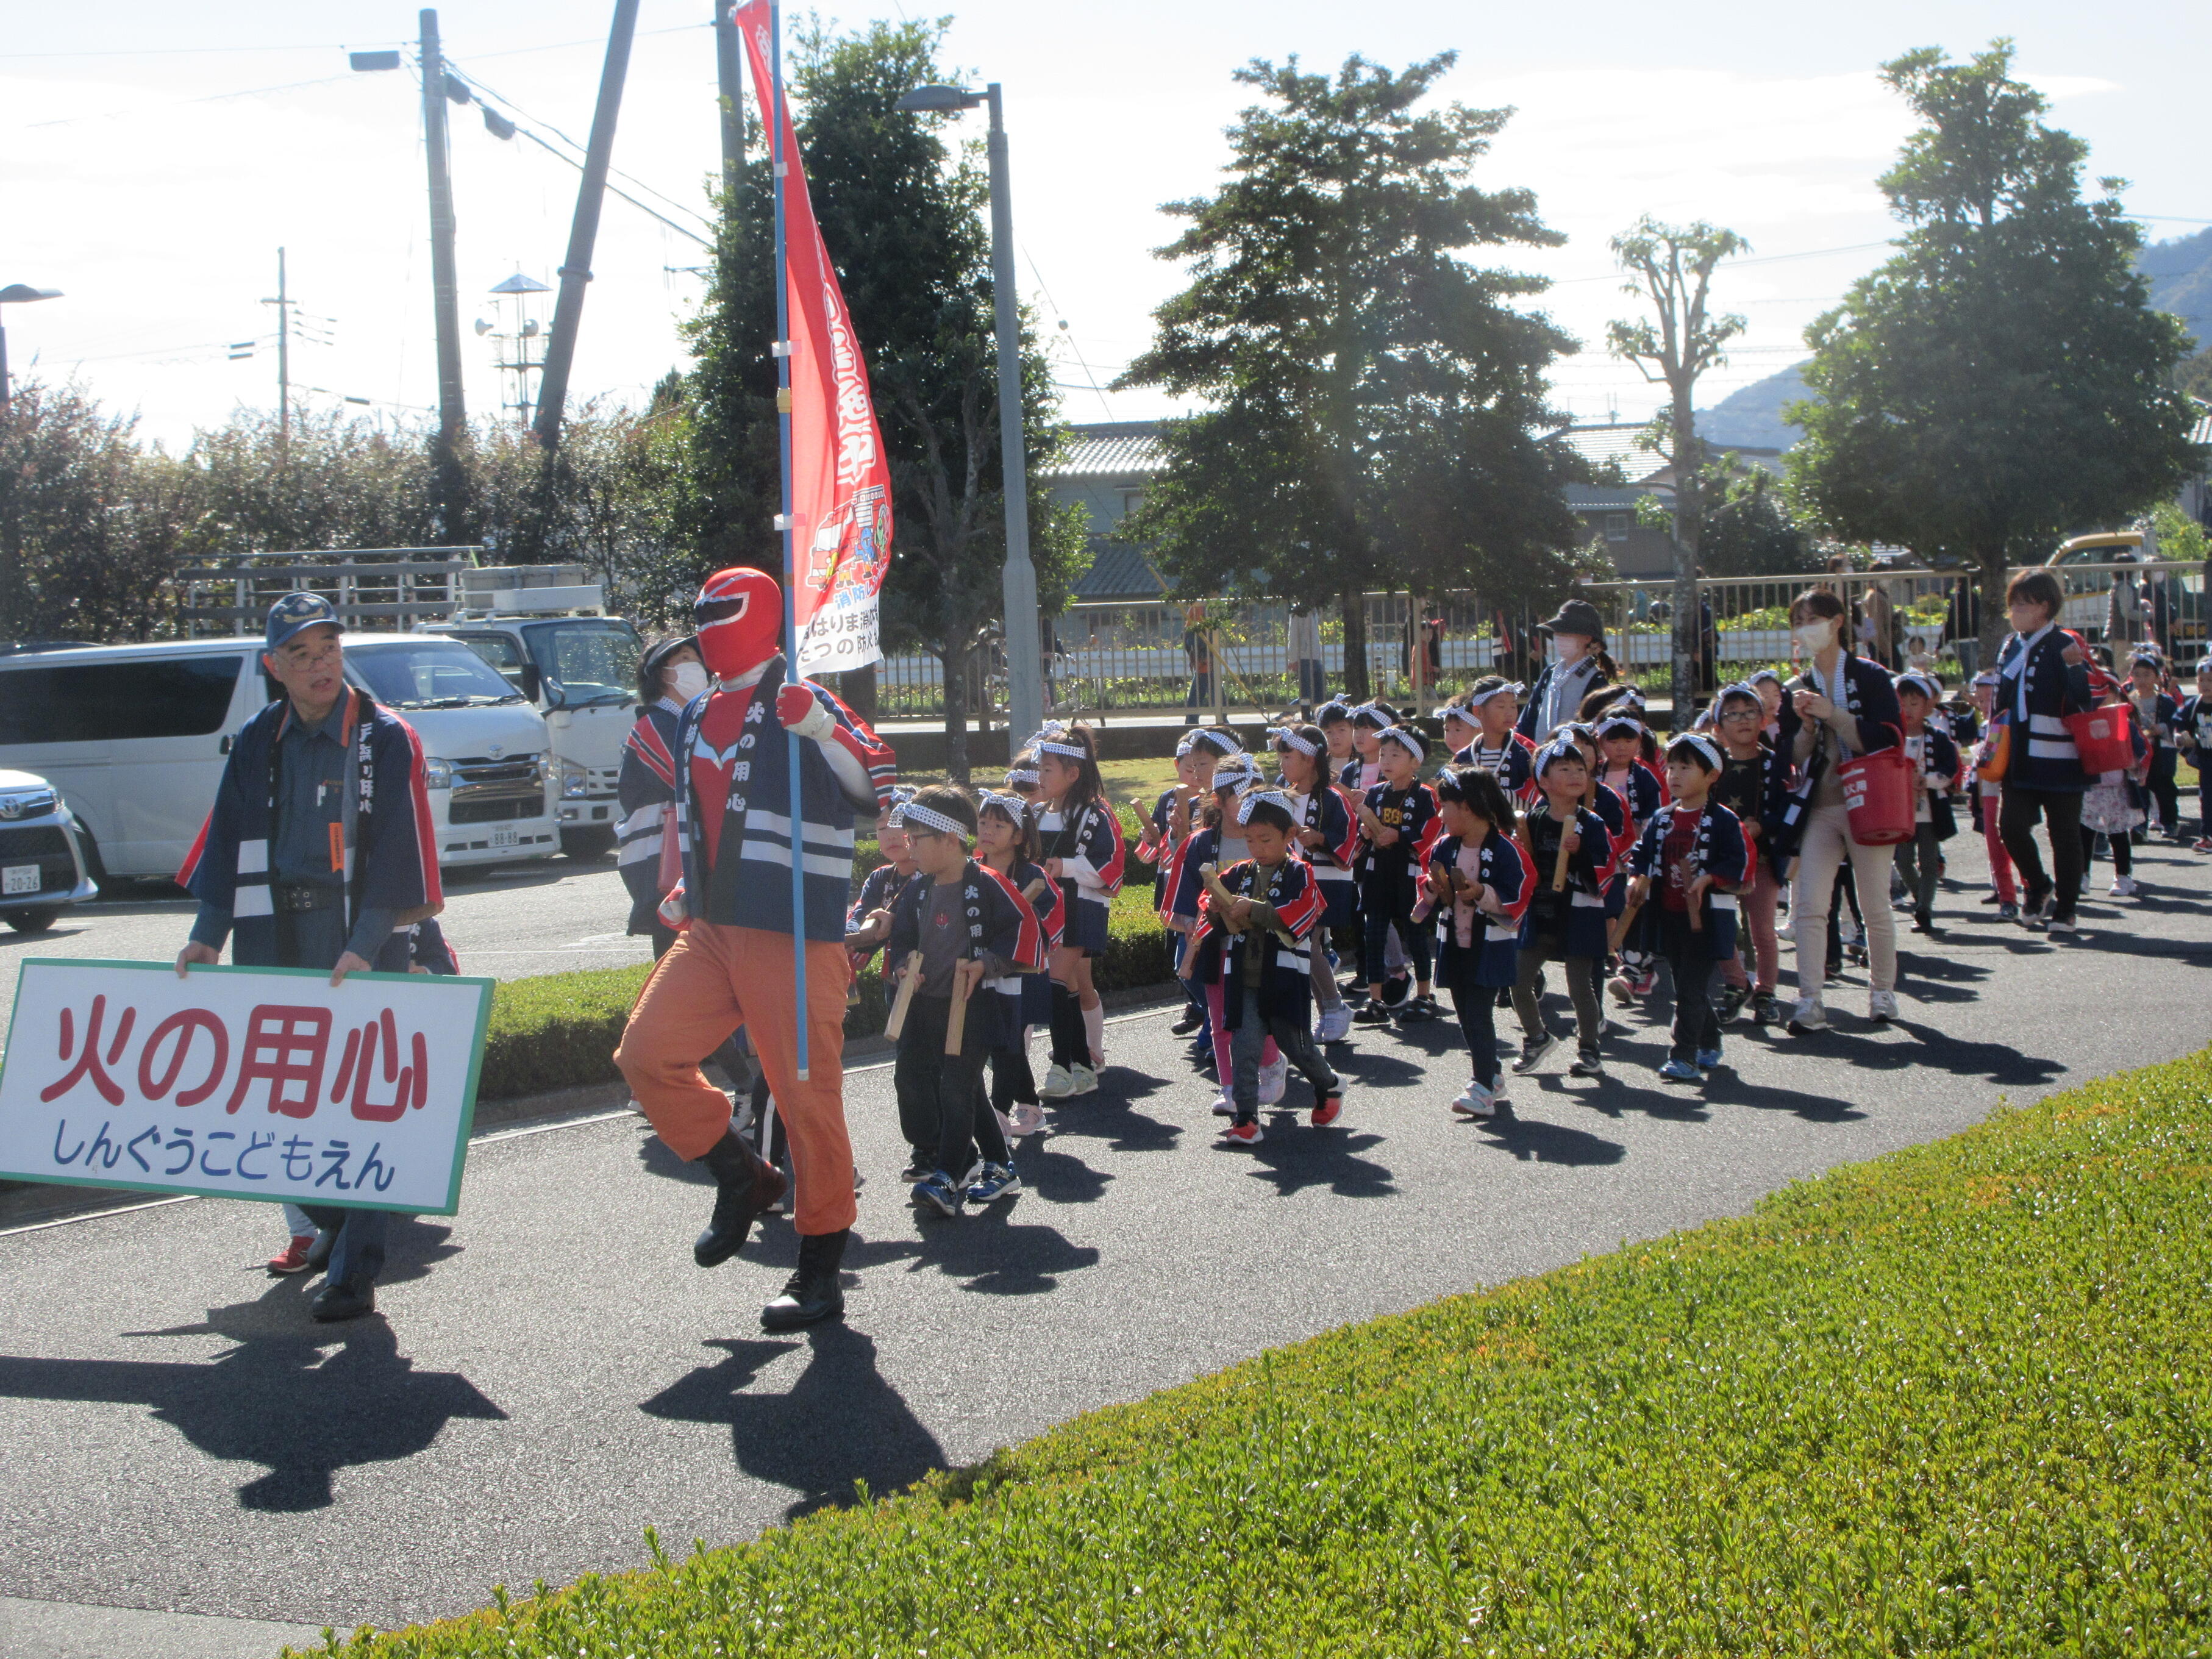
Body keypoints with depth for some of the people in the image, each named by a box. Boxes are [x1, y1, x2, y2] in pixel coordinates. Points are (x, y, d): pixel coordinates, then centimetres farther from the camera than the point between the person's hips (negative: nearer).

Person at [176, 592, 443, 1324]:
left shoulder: (386, 740, -3)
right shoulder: (258, 743, 10)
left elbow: (395, 852, -9)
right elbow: (229, 840, 11)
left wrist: (366, 944, -19)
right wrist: (209, 934, 0)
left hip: (364, 940, -5)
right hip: (274, 936, 5)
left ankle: (354, 1273, -7)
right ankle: (326, 1226, 29)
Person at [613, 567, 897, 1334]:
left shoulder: (798, 704, -8)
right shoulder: (698, 718, 16)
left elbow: (877, 787, -22)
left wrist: (823, 730, -36)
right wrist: (687, 890, 24)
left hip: (795, 936, -8)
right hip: (712, 929, 8)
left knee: (806, 1097, -4)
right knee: (646, 1054, -3)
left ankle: (820, 1272, 7)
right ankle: (742, 1177, 16)